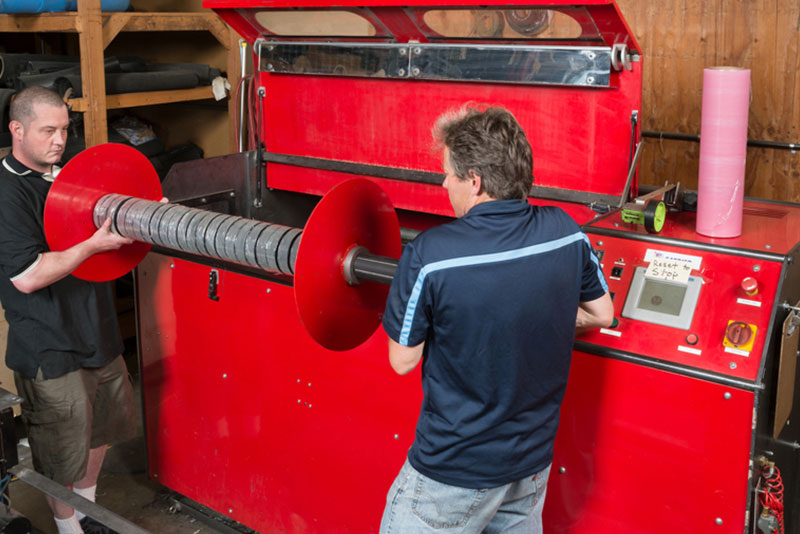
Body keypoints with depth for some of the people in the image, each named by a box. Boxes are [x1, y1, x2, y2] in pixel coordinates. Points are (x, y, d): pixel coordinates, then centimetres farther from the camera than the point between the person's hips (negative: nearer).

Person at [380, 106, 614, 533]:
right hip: (534, 458, 5)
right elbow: (600, 313, 6)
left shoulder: (428, 256, -25)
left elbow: (403, 360, -13)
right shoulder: (565, 232, -10)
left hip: (454, 471, -5)